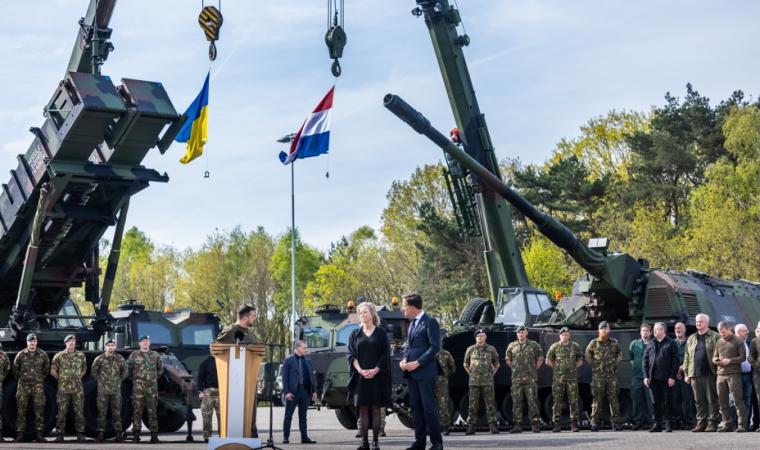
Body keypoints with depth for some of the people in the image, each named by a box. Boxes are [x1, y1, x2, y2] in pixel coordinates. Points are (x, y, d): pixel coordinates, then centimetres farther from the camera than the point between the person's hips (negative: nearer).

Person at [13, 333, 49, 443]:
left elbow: (46, 369, 16)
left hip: (38, 386, 0)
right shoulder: (21, 354, 2)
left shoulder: (43, 355, 5)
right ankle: (20, 434, 4)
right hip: (23, 386, 0)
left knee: (39, 411, -1)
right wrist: (20, 378, 12)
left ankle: (39, 434, 3)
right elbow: (15, 369, 13)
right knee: (21, 410, 0)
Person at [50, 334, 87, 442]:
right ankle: (59, 434, 6)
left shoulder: (81, 355, 7)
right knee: (61, 412, 0)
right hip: (63, 388, -1)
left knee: (79, 412, 0)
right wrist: (60, 379, 8)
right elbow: (52, 370, 7)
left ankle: (80, 434, 5)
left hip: (77, 388, 1)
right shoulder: (59, 356, 2)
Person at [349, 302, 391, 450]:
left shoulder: (381, 333, 5)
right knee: (363, 409, 0)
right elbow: (351, 355, 3)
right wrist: (360, 370, -13)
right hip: (360, 376, 2)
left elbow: (385, 355, 0)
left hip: (377, 376, -2)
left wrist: (375, 370, -13)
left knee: (375, 409, -1)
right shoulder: (355, 334, 11)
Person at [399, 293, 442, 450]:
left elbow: (435, 347, -13)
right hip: (411, 373, 8)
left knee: (429, 407, -7)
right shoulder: (412, 323, 17)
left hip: (425, 372, -8)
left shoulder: (430, 322, -8)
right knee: (416, 408, 8)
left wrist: (417, 363, -17)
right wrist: (404, 359, 3)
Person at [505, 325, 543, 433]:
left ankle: (535, 424, -3)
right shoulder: (511, 346, 9)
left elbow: (540, 359, 12)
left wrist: (534, 369, 7)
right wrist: (514, 369, 12)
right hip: (516, 379, 2)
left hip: (530, 378, -2)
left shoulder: (534, 345, 4)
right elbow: (508, 360, 20)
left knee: (532, 401, -5)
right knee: (516, 401, 2)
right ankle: (517, 425, 6)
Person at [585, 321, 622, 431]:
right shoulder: (593, 343, 3)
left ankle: (616, 422, 5)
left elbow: (619, 355, 21)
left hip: (612, 375, 1)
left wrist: (616, 363, 6)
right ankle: (595, 423, 3)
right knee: (597, 399, -1)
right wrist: (593, 364, 5)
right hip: (598, 375, -1)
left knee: (613, 399, 1)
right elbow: (587, 355, 15)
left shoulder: (614, 343, 7)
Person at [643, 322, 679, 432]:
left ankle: (668, 424, 5)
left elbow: (675, 361, -5)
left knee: (667, 402, 0)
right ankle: (657, 424, 12)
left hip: (666, 379, -4)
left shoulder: (671, 343, 0)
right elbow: (645, 360, 12)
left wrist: (672, 377, -11)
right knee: (655, 402, 6)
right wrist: (646, 376, 3)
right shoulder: (650, 344, 13)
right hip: (653, 378, 4)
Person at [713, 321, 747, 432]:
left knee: (738, 399, -8)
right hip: (721, 374, 5)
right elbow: (714, 357, 21)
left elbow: (743, 357, -4)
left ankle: (742, 424, -7)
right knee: (722, 401, 5)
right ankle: (727, 424, 12)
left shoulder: (738, 341, 2)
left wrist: (729, 361, -13)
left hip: (734, 374, -5)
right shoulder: (719, 342, 17)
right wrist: (716, 360, -2)